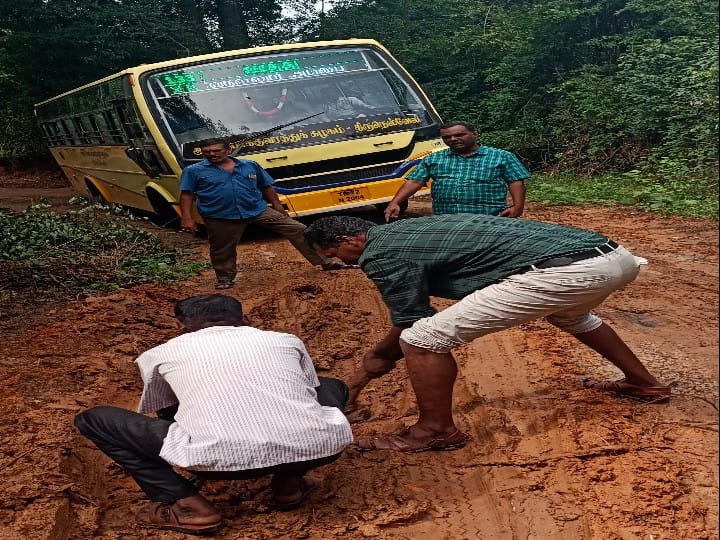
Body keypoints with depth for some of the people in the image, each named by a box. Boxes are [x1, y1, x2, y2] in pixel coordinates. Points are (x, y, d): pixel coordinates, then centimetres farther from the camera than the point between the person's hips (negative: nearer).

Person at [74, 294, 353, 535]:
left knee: (92, 419, 19)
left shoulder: (163, 353, 23)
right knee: (331, 386, 38)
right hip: (320, 447, 3)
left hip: (220, 459, -3)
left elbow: (162, 410, 40)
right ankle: (289, 482, 23)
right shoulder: (286, 340, 25)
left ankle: (186, 505, 9)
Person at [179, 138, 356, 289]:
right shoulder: (194, 171, -1)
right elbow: (187, 195, -3)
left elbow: (266, 187, 13)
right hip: (221, 217, -2)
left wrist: (277, 206, 12)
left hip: (258, 209, 2)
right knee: (222, 250, 6)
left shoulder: (250, 166, 7)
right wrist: (187, 218, -12)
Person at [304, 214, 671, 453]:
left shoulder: (380, 254, 0)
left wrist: (378, 358, 25)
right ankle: (644, 383, 54)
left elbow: (411, 325, 5)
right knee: (570, 316, 46)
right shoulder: (405, 231, 29)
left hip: (567, 270, -10)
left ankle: (437, 431, 14)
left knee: (423, 339, -5)